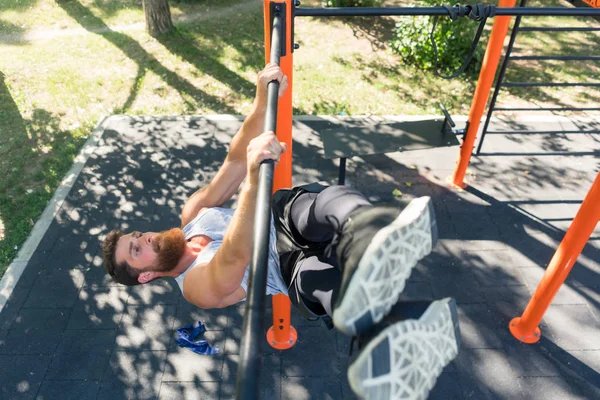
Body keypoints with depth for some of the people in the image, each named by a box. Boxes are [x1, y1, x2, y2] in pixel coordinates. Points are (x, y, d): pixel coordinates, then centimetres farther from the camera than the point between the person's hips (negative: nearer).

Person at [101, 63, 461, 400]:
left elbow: (235, 159, 0)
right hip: (295, 264, -4)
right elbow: (235, 257, -34)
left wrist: (264, 99, -16)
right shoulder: (199, 286, -7)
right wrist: (255, 176, -52)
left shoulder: (192, 214, 11)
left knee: (334, 202, -34)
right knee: (321, 279, -43)